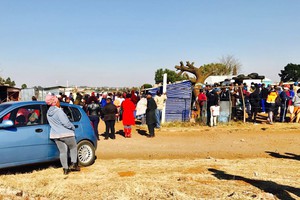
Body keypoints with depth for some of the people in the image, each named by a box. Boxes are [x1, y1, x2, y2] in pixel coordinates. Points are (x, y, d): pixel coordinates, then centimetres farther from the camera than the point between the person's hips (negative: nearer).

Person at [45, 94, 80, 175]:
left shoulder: (48, 113, 7)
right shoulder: (58, 111, -18)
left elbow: (53, 123, 13)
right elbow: (66, 123, -21)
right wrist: (72, 127, -5)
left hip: (55, 135, 7)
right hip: (65, 134, -7)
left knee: (62, 151, 10)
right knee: (73, 147, 13)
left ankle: (65, 169, 10)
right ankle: (73, 164, 6)